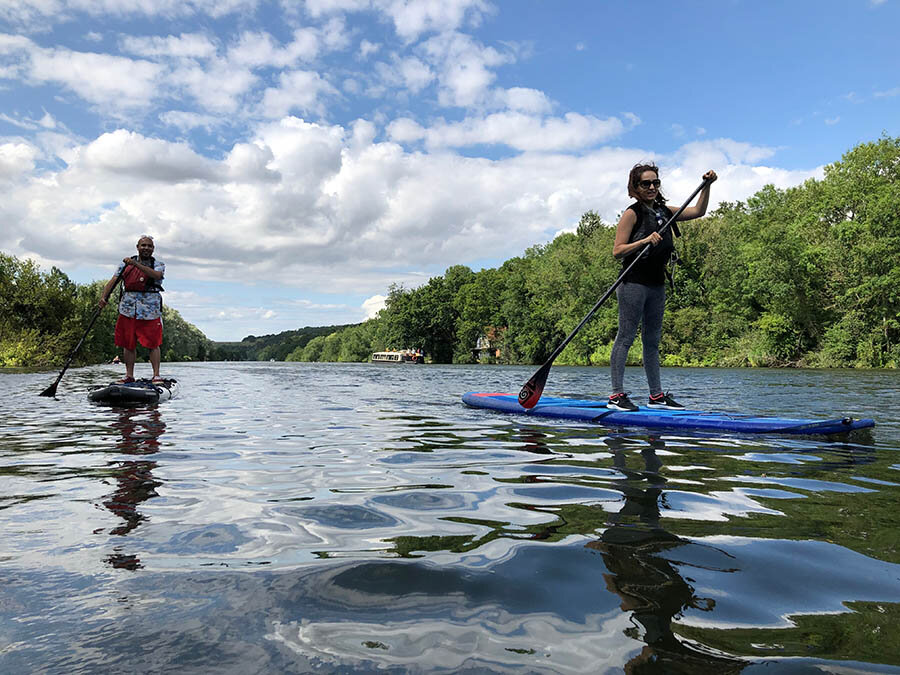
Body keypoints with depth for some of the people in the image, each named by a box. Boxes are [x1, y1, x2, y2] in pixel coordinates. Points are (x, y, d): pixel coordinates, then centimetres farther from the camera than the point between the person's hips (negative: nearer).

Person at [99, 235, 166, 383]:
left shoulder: (158, 264, 6)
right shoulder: (126, 263, 13)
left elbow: (156, 275, -18)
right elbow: (113, 281, 6)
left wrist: (136, 264, -25)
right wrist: (103, 296, -9)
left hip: (150, 310, -2)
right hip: (128, 309, 3)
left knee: (153, 343, -5)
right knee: (128, 344, 6)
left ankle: (156, 375, -1)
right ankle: (129, 375, 14)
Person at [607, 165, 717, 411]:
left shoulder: (664, 211, 16)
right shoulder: (632, 213, -6)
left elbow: (697, 211, 23)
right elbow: (617, 251, -12)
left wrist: (707, 186, 13)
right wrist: (645, 240, -22)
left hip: (657, 284, 8)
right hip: (633, 283, -8)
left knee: (652, 340, 10)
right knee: (626, 337, -7)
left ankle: (656, 395, 16)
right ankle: (617, 395, -5)